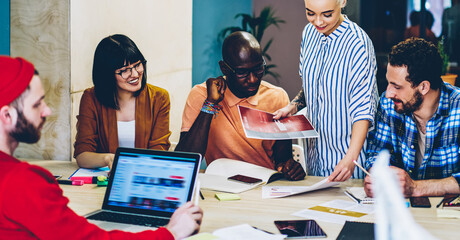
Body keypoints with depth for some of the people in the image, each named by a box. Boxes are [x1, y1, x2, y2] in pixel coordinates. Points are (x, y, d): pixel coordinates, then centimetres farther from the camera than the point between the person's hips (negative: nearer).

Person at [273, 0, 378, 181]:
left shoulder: (358, 44, -20)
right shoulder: (309, 32, 2)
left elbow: (363, 108, -21)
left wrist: (350, 158, -31)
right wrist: (293, 106, -4)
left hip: (346, 149, -6)